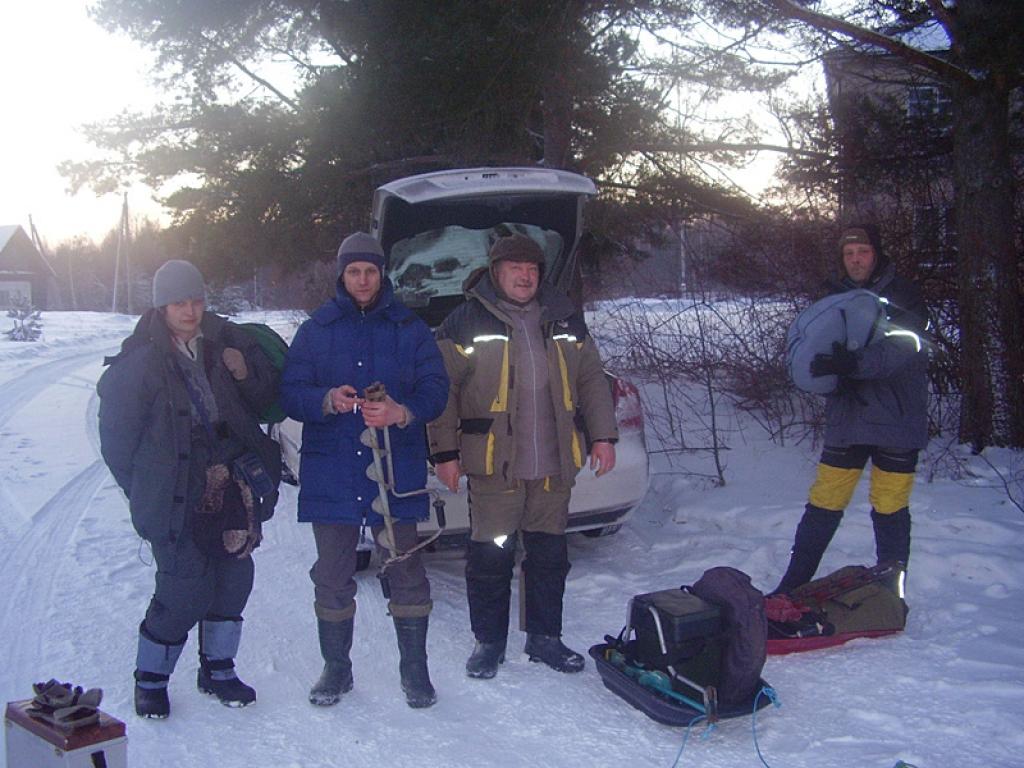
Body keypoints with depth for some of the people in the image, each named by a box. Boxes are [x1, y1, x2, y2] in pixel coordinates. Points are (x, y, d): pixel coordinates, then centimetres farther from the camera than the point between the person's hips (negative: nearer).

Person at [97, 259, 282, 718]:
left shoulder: (223, 343, 6)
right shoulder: (140, 361, -7)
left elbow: (266, 399, 14)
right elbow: (116, 434, -1)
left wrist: (246, 374, -7)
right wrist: (142, 489, 2)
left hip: (231, 486, 5)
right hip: (176, 495, -5)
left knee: (233, 577, 9)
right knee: (186, 588, -7)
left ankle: (218, 669, 27)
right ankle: (150, 680, 14)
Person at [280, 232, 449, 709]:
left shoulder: (409, 328, 7)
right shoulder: (316, 330, 9)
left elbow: (435, 388, -1)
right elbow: (290, 394, 2)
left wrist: (402, 413, -21)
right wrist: (327, 400, -20)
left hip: (396, 473, -1)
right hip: (331, 475, 1)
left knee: (406, 569, 0)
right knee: (332, 574, 8)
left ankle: (414, 668, 16)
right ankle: (336, 667, 25)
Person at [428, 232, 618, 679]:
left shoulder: (564, 319, 12)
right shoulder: (466, 322, -1)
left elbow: (592, 380, 16)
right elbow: (443, 390, -2)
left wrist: (603, 436, 8)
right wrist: (445, 452, -6)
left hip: (555, 465, 4)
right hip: (494, 463, -4)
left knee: (550, 555, 11)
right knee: (490, 557, 2)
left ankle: (545, 638, 25)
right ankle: (488, 642, 18)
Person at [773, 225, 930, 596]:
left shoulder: (903, 296, -3)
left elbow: (903, 349, -20)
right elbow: (810, 351, 6)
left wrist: (855, 363, -36)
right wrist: (832, 372, -16)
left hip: (896, 421, -3)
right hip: (846, 420, 3)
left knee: (890, 507, 3)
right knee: (824, 502, 3)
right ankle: (794, 584, 10)